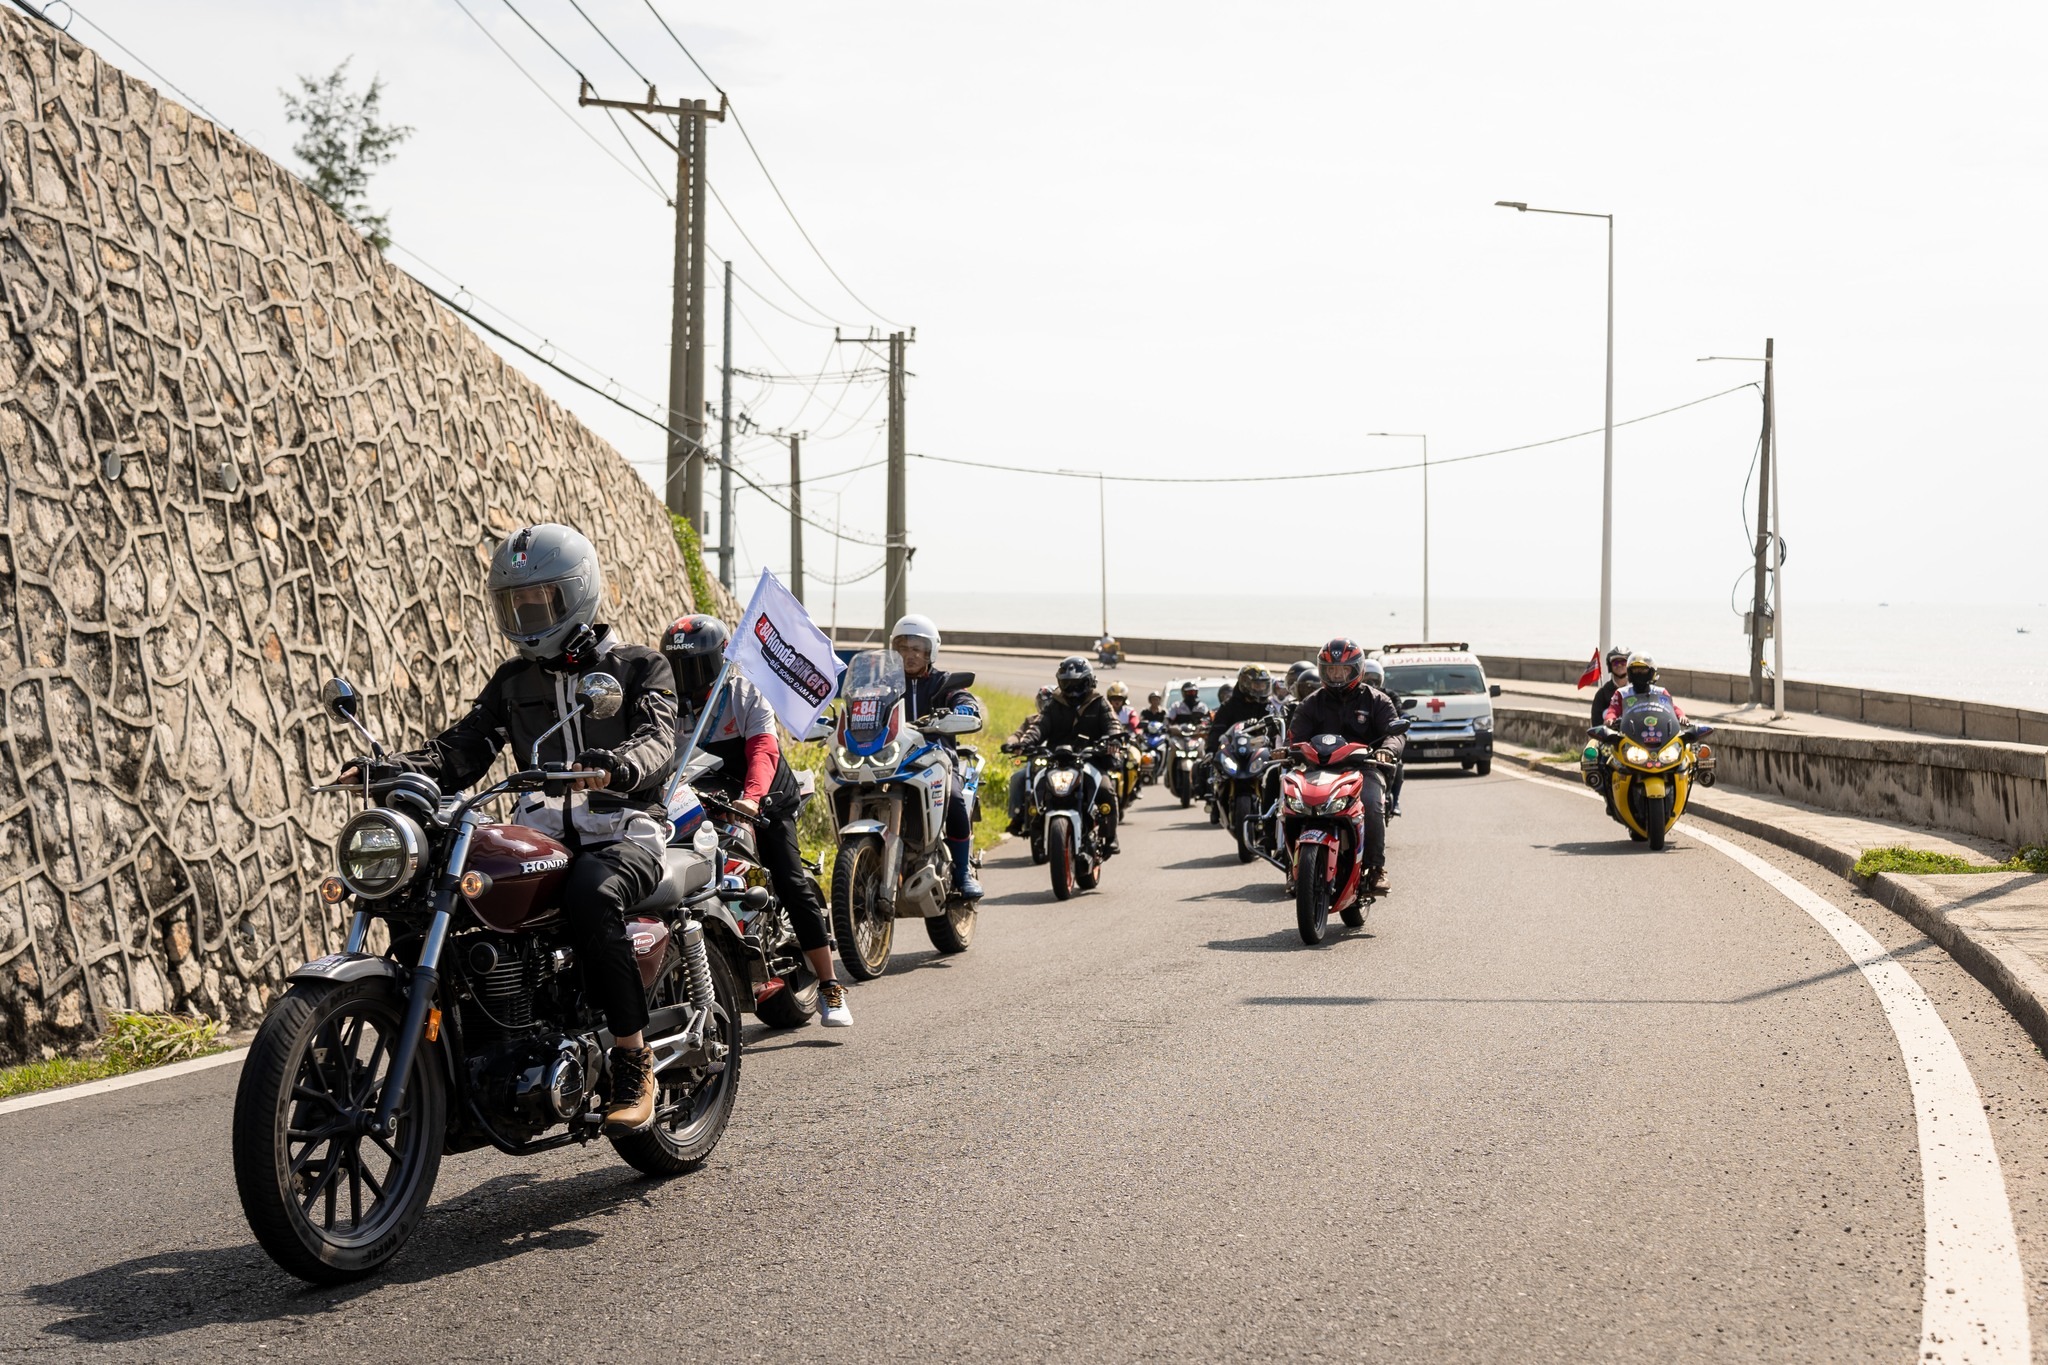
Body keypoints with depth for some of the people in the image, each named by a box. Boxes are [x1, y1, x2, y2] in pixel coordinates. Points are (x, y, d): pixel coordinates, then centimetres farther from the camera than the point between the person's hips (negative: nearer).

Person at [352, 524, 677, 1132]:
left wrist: (617, 767, -37)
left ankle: (633, 1060, -25)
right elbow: (463, 746, 8)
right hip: (541, 832, 5)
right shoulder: (513, 679, 21)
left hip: (623, 832, -5)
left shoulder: (639, 667, 6)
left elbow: (658, 739, -13)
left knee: (592, 897, -38)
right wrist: (392, 769, -12)